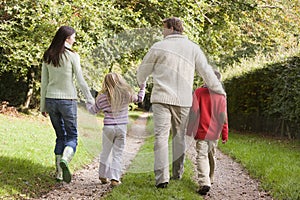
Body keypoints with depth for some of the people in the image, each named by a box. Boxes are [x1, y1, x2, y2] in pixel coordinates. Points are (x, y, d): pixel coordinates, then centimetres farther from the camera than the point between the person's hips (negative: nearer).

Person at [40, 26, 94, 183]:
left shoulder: (47, 57, 6)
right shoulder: (72, 56, -8)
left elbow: (44, 83, 7)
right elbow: (81, 81, -7)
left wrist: (43, 106, 13)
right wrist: (90, 99, 3)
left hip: (51, 99, 4)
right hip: (68, 100, -4)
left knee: (60, 136, 14)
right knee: (72, 136, 5)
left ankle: (59, 172, 8)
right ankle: (64, 159, -24)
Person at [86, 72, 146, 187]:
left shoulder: (102, 97, -4)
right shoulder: (127, 95, -3)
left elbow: (93, 110, 11)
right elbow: (139, 99, 15)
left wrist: (88, 103, 32)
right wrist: (142, 88, 32)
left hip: (108, 128, 0)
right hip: (122, 128, 0)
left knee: (105, 153, 16)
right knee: (118, 154, 4)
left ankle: (103, 176, 25)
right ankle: (115, 178, -4)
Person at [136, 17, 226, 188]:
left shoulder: (159, 47, -1)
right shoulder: (193, 47, 6)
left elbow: (143, 71, 9)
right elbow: (206, 71, 4)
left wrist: (141, 84, 31)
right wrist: (219, 90, 14)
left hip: (162, 98, -3)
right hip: (183, 100, 3)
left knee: (161, 136, -6)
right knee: (179, 136, 15)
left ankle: (162, 177, -15)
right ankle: (178, 173, 22)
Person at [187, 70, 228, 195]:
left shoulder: (199, 92, -4)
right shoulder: (221, 95, 2)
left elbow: (193, 112, -8)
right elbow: (223, 117, 3)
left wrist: (190, 130, -3)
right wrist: (225, 135, 9)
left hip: (202, 131, -3)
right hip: (214, 133, 3)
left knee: (202, 156, -9)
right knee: (211, 155, 21)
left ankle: (204, 183, -26)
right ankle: (210, 179, 35)